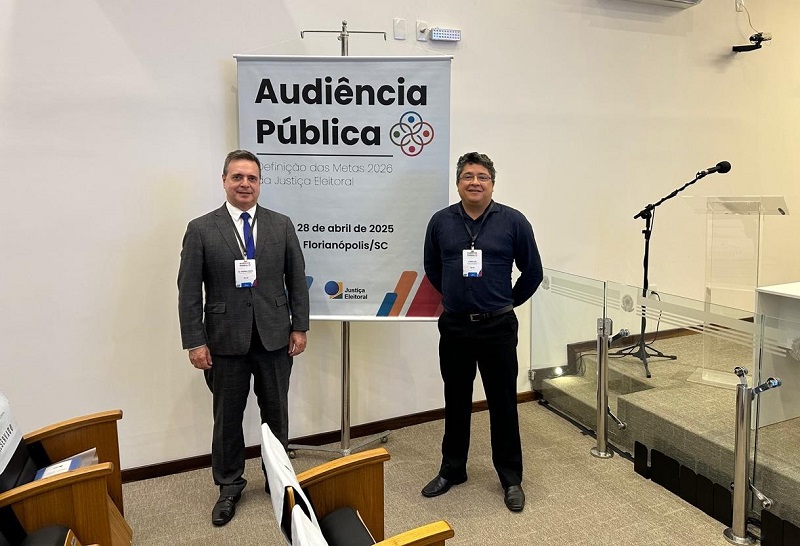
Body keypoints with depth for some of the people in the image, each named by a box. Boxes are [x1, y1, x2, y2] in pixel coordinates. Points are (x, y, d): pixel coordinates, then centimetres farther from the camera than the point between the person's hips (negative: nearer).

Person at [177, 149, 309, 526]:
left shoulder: (282, 225, 3)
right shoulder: (201, 229, -2)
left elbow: (297, 280, 5)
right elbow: (189, 292, -4)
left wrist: (299, 327, 1)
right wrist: (194, 342, -8)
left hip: (275, 337, 2)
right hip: (226, 340, -1)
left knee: (276, 414, 14)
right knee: (227, 417, 12)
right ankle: (229, 486, 31)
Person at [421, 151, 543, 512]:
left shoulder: (513, 221, -5)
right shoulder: (441, 221, 0)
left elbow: (532, 271, 4)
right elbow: (432, 269, 15)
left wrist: (507, 303, 10)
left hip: (497, 328, -2)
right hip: (454, 327, 2)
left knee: (503, 403, 7)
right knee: (456, 402, 14)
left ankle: (511, 479, 23)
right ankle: (452, 470, 31)